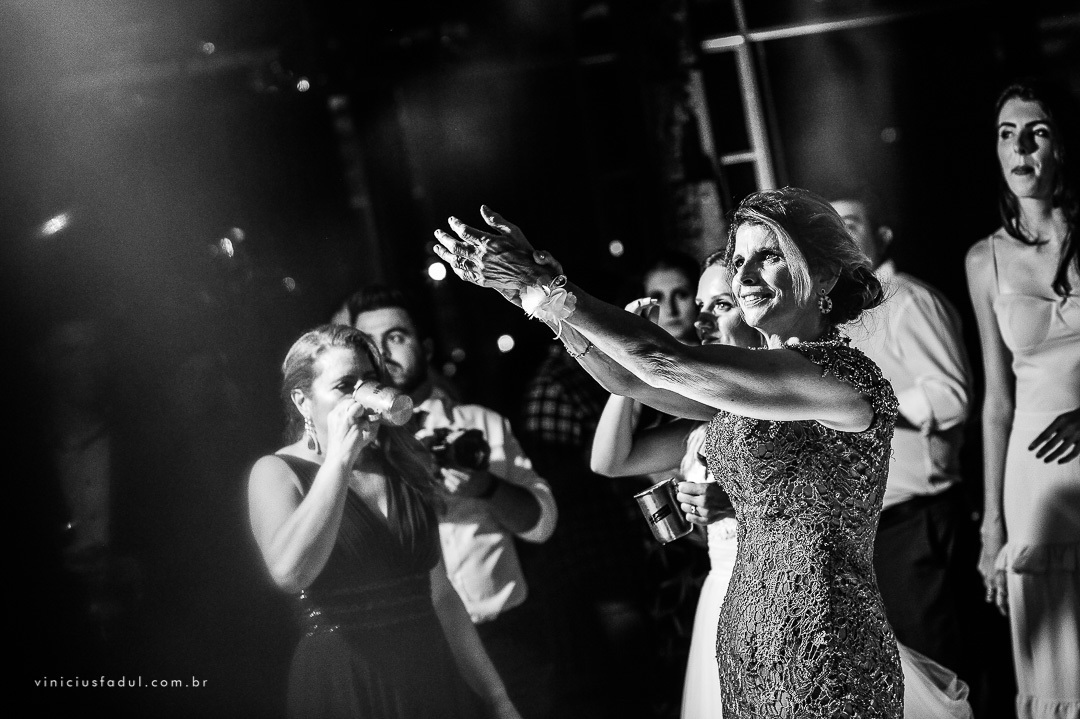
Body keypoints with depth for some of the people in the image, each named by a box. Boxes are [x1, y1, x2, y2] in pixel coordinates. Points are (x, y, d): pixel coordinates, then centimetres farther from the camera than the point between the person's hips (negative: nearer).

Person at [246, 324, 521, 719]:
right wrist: (339, 458, -21)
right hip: (340, 683, -5)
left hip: (433, 678, 5)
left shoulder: (403, 466, 10)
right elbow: (290, 572, -25)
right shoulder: (277, 472, -4)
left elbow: (440, 596, 13)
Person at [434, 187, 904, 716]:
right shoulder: (755, 388, 12)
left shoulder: (846, 375, -16)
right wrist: (530, 290, -6)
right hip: (748, 635, 8)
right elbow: (630, 379, 4)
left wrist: (543, 285, -18)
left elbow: (666, 365, -21)